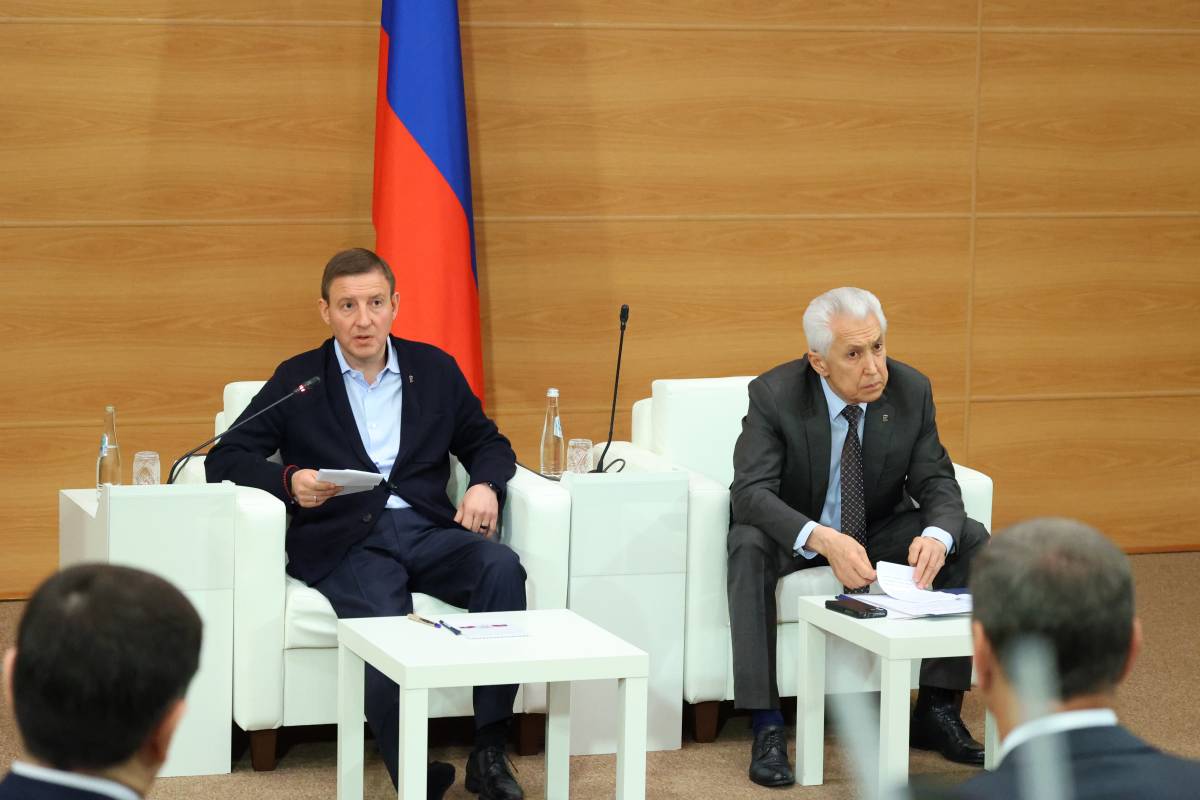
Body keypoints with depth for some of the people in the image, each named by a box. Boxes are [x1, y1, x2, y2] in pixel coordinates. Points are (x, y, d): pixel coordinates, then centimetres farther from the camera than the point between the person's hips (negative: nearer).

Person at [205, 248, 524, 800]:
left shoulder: (434, 369, 19)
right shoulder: (299, 381, 12)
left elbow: (487, 442, 25)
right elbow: (225, 458, 7)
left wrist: (485, 485, 1)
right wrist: (289, 481, -14)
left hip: (428, 531, 3)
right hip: (345, 544, -3)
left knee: (501, 567, -30)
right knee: (383, 622, -36)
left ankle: (489, 755, -27)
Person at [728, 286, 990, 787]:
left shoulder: (911, 391, -13)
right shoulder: (775, 395, -23)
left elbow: (937, 483, -12)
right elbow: (750, 491, -31)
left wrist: (937, 535, -37)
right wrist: (822, 539, -48)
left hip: (879, 531, 4)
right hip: (795, 534, -3)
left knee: (972, 542, -19)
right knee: (749, 548, -36)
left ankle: (937, 710, -11)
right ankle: (767, 726, -33)